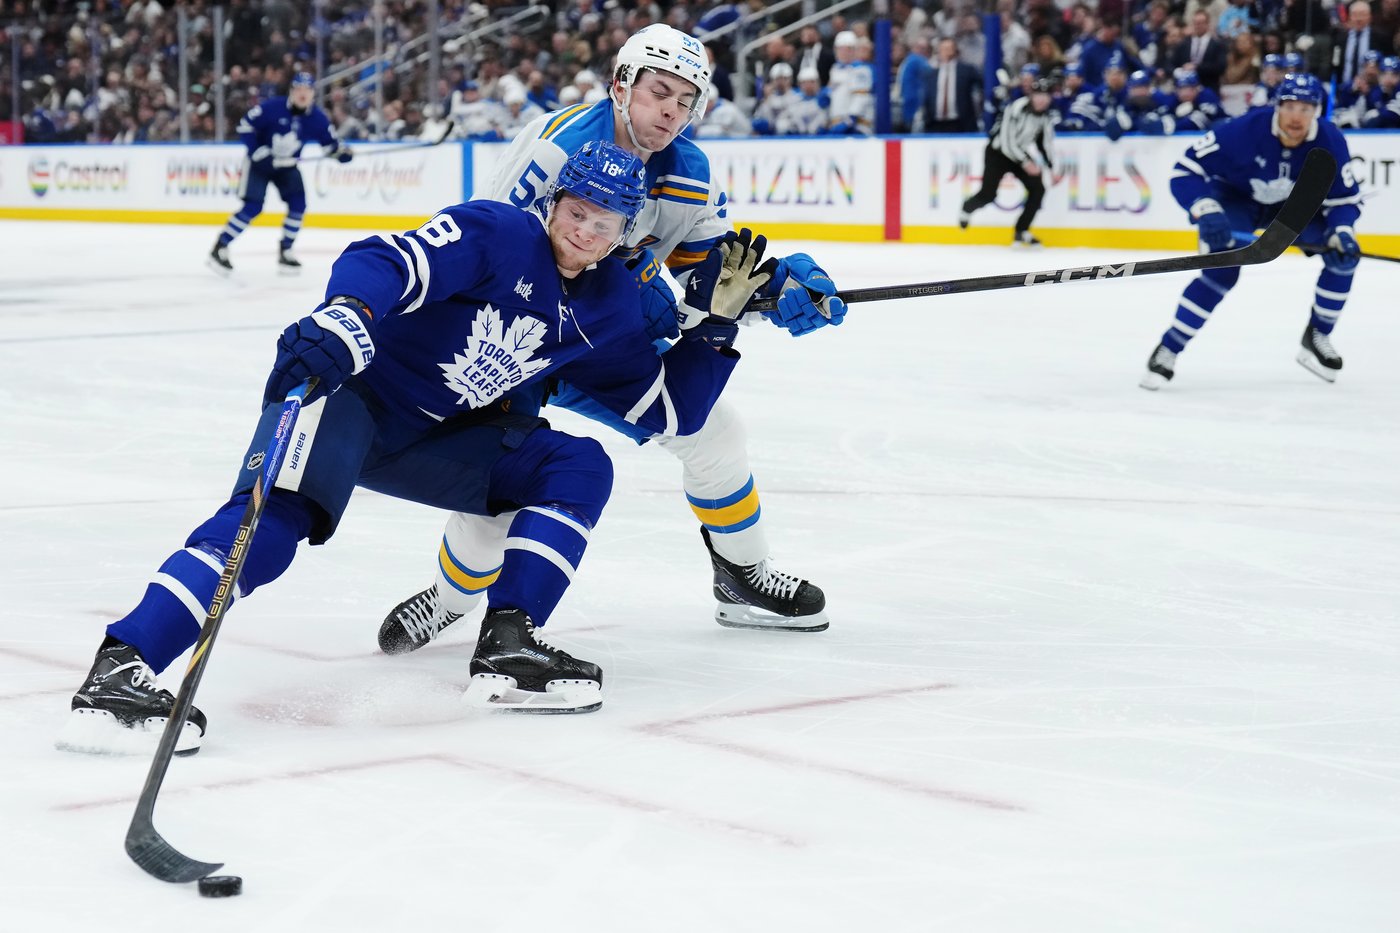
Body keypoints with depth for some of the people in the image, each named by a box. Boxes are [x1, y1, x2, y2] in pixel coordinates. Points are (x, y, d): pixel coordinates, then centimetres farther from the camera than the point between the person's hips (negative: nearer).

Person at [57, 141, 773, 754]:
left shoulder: (608, 309, 6)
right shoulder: (494, 233, -13)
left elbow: (669, 410, 11)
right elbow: (386, 264, -29)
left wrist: (715, 322, 1)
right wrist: (344, 320, -49)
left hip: (431, 438, 7)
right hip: (346, 389, -7)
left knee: (580, 468, -5)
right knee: (282, 510, -32)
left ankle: (506, 647, -13)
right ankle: (120, 668, -42)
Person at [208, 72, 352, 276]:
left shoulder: (317, 118, -11)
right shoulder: (273, 108, -23)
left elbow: (329, 141, -2)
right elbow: (245, 124, -15)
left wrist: (341, 151, -24)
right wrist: (257, 151, -21)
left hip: (286, 166, 5)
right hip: (259, 162, -5)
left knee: (298, 204, -8)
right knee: (252, 207, -14)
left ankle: (285, 252, 6)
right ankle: (219, 249, -7)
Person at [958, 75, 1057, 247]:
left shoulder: (1047, 116, -6)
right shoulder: (1016, 109, -28)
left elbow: (1046, 143, 5)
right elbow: (1007, 142, -28)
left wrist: (1051, 167, -4)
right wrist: (1025, 163, -29)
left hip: (1021, 152, 6)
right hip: (998, 151, -6)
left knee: (1038, 189, -10)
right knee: (988, 194, -13)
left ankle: (1021, 231, -1)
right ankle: (968, 208, 23)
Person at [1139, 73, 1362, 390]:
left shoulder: (1331, 142, -24)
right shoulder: (1243, 130, -34)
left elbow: (1346, 198, -12)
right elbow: (1184, 171, -30)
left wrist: (1342, 233, -32)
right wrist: (1207, 213, -45)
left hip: (1293, 206, 4)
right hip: (1235, 199, -4)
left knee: (1344, 253, -11)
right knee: (1222, 269, -27)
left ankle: (1317, 338, 8)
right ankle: (1167, 350, -17)